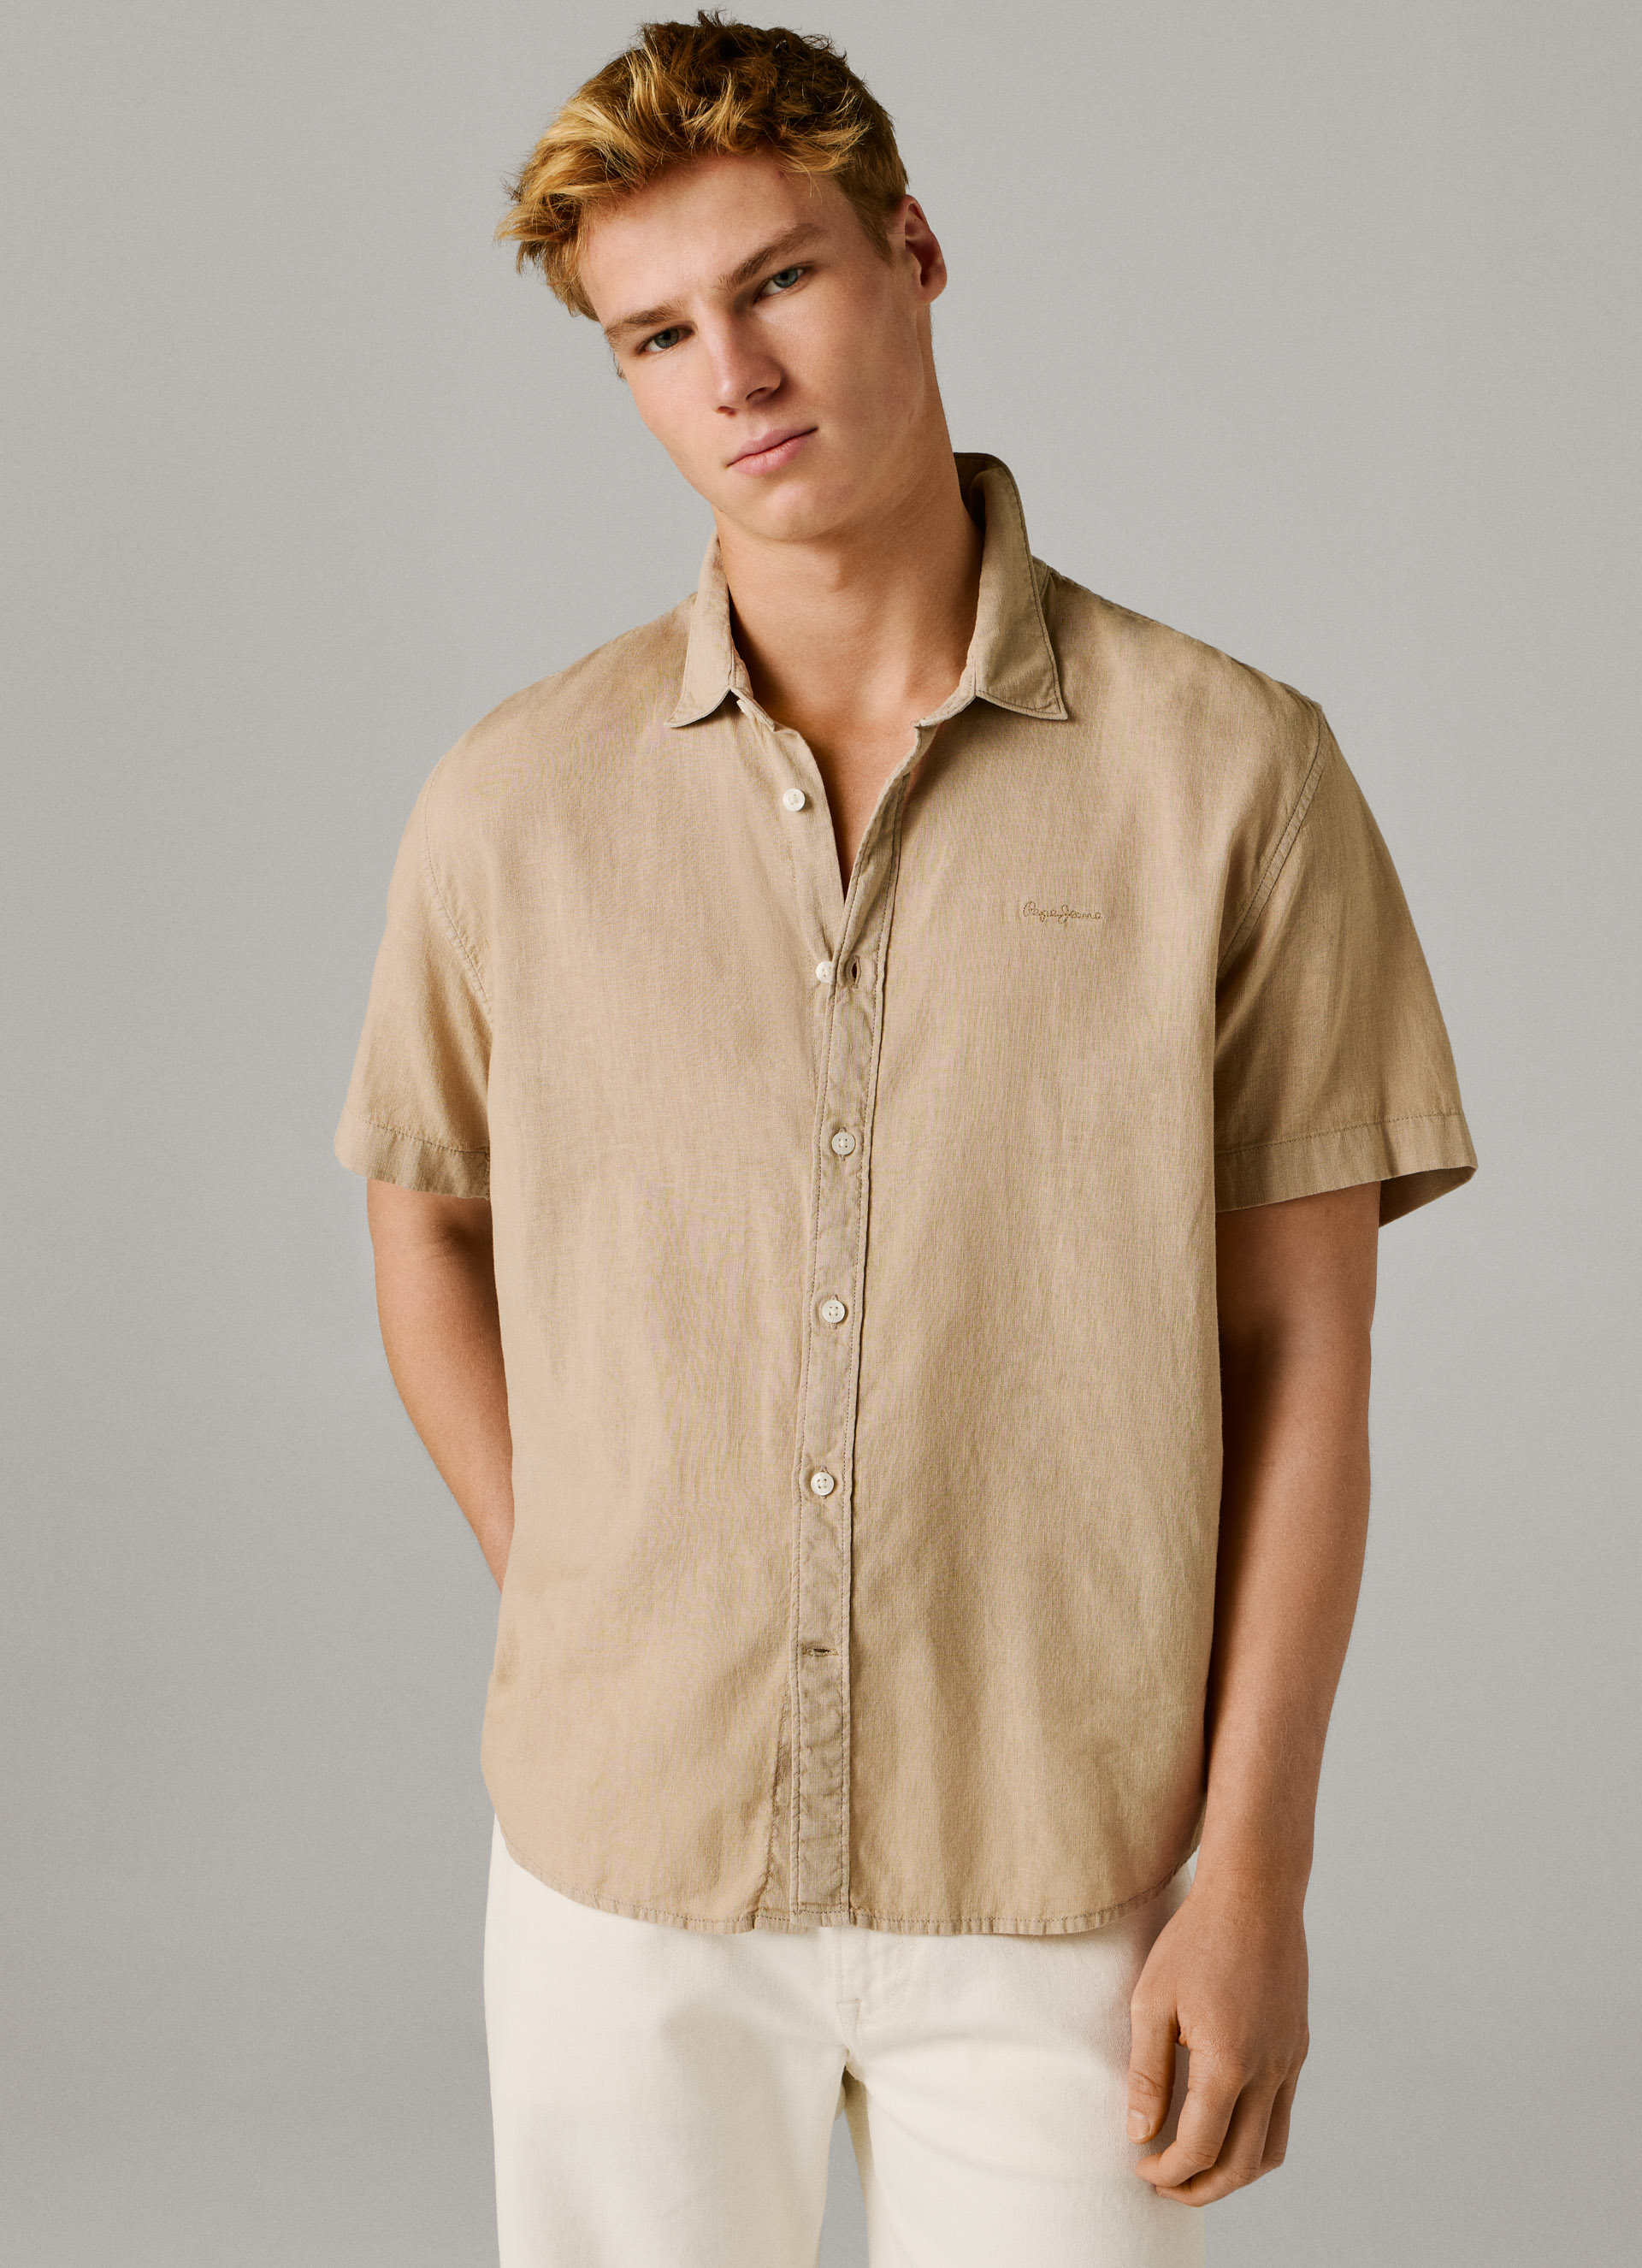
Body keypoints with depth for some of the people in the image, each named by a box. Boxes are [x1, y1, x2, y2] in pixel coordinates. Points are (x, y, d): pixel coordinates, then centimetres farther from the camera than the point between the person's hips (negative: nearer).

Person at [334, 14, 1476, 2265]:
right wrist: (578, 1625, 7)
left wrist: (1256, 1872, -7)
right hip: (625, 1861, 2)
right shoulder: (514, 806, -2)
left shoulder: (1232, 771, -7)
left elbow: (1302, 1347, -5)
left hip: (1065, 1878, -1)